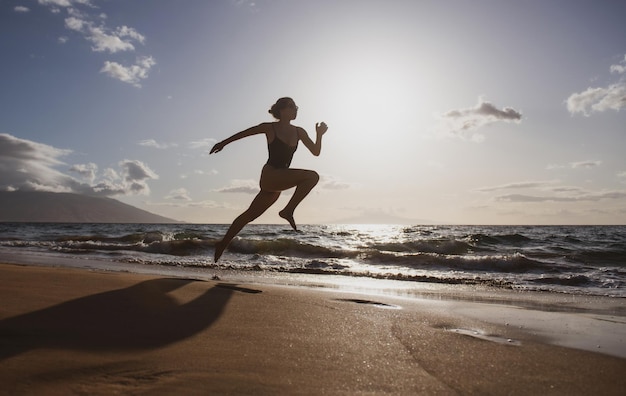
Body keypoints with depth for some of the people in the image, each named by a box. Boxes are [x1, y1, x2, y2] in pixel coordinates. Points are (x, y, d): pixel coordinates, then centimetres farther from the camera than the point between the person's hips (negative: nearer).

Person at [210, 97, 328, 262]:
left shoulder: (299, 132, 14)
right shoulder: (269, 128, 0)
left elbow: (316, 152, 12)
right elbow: (244, 133, 11)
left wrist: (319, 135, -5)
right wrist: (223, 143, 17)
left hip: (276, 183, 7)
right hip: (270, 175, -7)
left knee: (250, 214, 15)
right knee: (312, 176, -21)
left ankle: (223, 244, 28)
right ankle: (288, 211, -15)